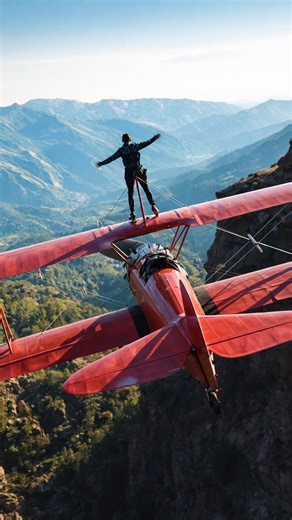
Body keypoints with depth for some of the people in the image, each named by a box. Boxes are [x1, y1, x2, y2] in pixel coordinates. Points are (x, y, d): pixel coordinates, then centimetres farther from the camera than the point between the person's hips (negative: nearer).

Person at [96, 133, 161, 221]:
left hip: (129, 173, 0)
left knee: (130, 192, 11)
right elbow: (146, 143, 1)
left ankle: (132, 213, 9)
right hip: (139, 171, 0)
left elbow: (112, 157, -5)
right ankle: (153, 206, 3)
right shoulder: (135, 146, -3)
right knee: (146, 189, 11)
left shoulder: (121, 150, -4)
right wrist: (154, 138, 15)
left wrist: (102, 163, 3)